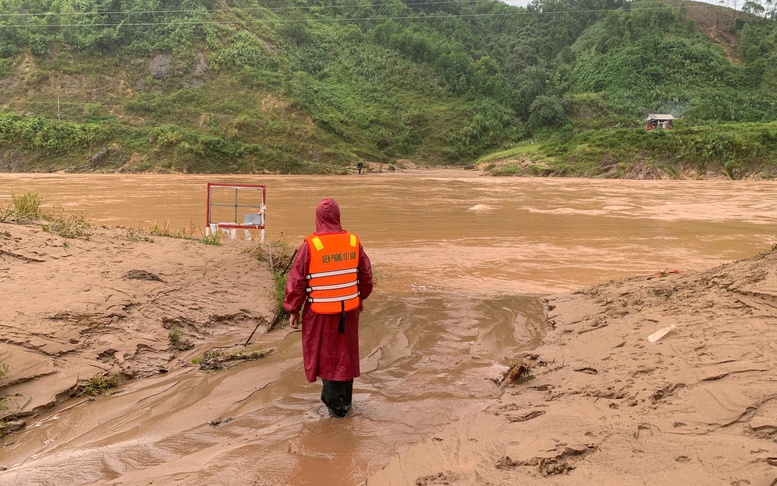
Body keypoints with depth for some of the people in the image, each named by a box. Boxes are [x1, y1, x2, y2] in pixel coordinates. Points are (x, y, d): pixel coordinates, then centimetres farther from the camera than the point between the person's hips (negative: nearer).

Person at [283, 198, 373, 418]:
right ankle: (345, 401, 29)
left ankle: (336, 404, 17)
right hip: (349, 309, 4)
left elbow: (297, 280, -11)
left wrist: (293, 310, 0)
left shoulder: (310, 245, -15)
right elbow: (366, 274, 8)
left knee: (327, 356, 11)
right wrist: (361, 297, 23)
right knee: (346, 354, 17)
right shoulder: (353, 242, -3)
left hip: (321, 312, -3)